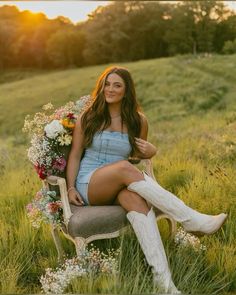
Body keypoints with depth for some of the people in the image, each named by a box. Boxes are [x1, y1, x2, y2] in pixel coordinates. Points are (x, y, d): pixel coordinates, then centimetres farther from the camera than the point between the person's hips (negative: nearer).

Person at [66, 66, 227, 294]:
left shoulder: (137, 121, 8)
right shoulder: (88, 118, 3)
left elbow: (138, 153, 21)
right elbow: (75, 155, 6)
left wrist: (151, 151, -3)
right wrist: (71, 188, -7)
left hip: (119, 188, 2)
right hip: (88, 186, -1)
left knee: (137, 199, -38)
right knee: (125, 168, -36)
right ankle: (191, 220, -38)